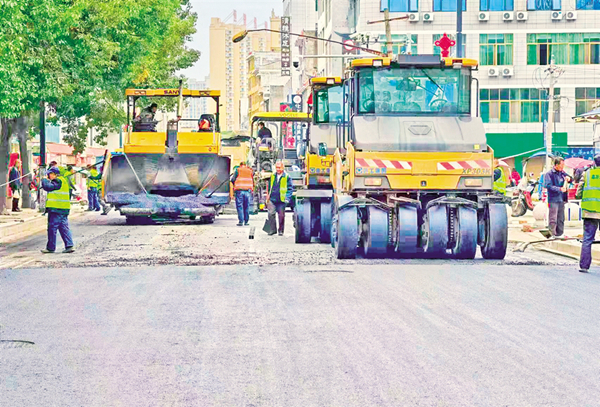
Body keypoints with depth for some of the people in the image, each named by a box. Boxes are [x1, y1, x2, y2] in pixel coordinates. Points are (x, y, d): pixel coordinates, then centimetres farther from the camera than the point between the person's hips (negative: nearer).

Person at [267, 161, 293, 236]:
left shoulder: (286, 177, -5)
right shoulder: (273, 176, 11)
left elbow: (290, 188, -4)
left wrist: (287, 198, -13)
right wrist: (268, 197, 15)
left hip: (281, 200, -4)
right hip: (272, 199, 4)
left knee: (281, 216, 4)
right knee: (271, 213, -8)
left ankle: (281, 230, 16)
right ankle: (273, 229, 3)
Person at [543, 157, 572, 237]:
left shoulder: (563, 173, 11)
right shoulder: (549, 174, -8)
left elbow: (572, 180, 23)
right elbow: (548, 186, -15)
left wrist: (569, 179, -2)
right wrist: (560, 189, -22)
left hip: (561, 200, 7)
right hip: (553, 200, -7)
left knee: (561, 219, 13)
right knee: (553, 219, -7)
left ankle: (560, 234, 21)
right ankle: (552, 234, -2)